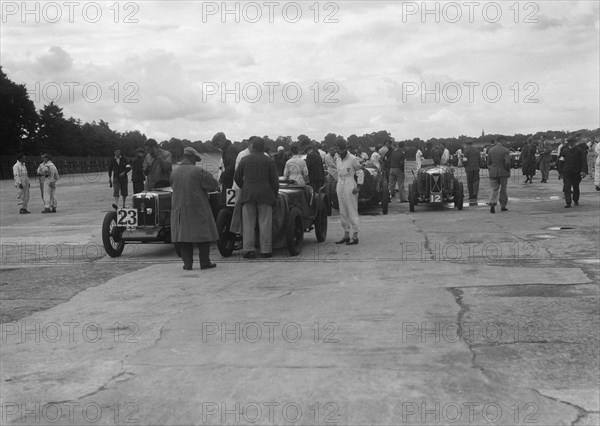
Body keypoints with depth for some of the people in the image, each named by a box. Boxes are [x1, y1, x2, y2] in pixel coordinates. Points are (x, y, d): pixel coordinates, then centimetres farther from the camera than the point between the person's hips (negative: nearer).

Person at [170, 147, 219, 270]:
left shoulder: (174, 172, 2)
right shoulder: (198, 172, -13)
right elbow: (214, 185, -9)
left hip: (179, 210, 5)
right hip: (198, 209, -4)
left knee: (183, 235, 9)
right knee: (203, 235, 5)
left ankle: (187, 263, 7)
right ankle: (205, 262, 7)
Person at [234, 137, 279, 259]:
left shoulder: (244, 160, 4)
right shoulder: (269, 161, -1)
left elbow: (237, 177, 8)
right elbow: (274, 180, -1)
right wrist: (275, 194, 10)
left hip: (248, 195, 1)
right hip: (265, 195, -1)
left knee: (248, 223, 4)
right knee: (265, 223, 2)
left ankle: (249, 249, -1)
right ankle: (266, 250, 1)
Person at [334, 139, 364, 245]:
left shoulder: (353, 159, -11)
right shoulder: (337, 159, 8)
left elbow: (360, 173, -8)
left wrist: (358, 187, -13)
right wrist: (338, 185, 17)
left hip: (350, 185, -7)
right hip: (340, 185, 7)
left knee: (352, 212, -4)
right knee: (343, 213, 10)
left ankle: (355, 237, 1)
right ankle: (346, 235, 18)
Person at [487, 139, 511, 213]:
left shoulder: (490, 150, 4)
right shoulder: (505, 150, -8)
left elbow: (489, 162, 7)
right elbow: (507, 162, -17)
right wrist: (508, 169, -1)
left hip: (493, 173, 2)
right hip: (503, 173, -2)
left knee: (494, 189, 3)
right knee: (503, 189, 11)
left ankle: (492, 203, -19)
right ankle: (503, 206, 15)